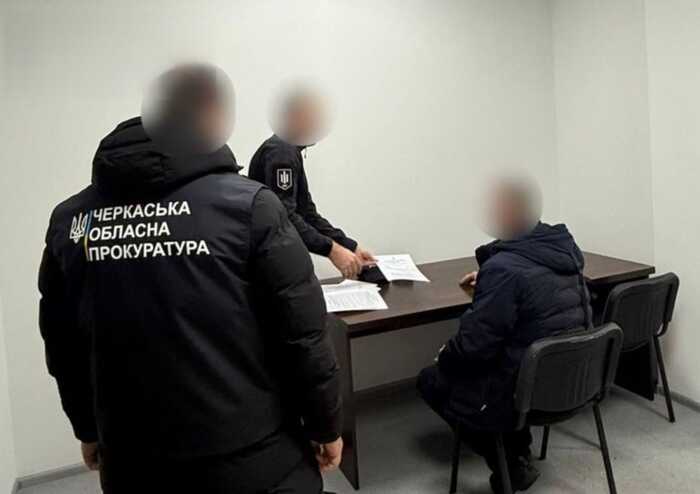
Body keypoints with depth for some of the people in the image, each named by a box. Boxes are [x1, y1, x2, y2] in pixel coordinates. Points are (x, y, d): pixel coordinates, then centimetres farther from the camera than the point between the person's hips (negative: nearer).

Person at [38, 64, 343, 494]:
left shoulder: (69, 219, -1)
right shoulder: (249, 205, -14)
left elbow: (62, 344, 8)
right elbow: (302, 335, -13)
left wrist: (89, 428, 21)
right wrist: (326, 425, 1)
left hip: (133, 459, 4)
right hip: (251, 459, -3)